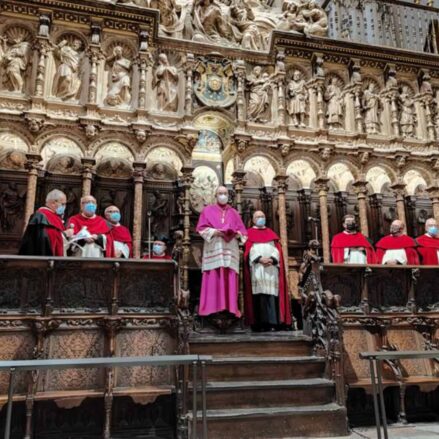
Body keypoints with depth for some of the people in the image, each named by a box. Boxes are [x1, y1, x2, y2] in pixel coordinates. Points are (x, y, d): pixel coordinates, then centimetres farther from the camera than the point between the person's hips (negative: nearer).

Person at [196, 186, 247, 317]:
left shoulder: (234, 213, 20)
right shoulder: (207, 210, 12)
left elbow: (242, 231, 13)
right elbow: (201, 228, 2)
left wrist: (236, 234, -9)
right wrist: (214, 232, -14)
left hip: (230, 249, 3)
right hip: (213, 248, -2)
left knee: (230, 279, -4)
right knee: (213, 279, -11)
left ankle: (230, 308, -5)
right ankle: (212, 307, -13)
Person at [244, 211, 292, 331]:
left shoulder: (271, 233, 24)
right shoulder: (249, 233, 15)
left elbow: (277, 249, 11)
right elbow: (249, 250, 1)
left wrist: (272, 259, -10)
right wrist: (260, 259, -16)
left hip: (271, 267, 2)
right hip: (256, 267, -2)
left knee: (271, 293, -8)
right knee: (259, 293, -11)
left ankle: (271, 322, -11)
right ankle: (259, 323, -14)